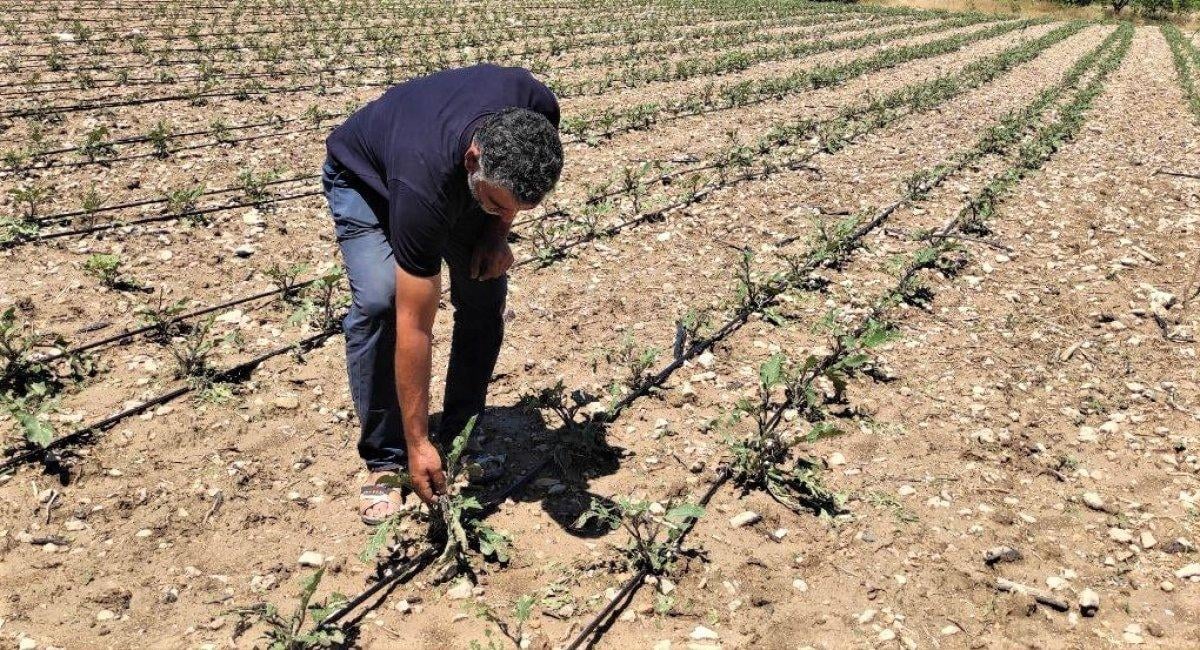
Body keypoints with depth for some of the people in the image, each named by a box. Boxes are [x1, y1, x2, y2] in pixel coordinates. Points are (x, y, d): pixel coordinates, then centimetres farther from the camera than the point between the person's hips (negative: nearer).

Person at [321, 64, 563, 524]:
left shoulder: (539, 112, -35)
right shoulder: (423, 191, -45)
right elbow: (413, 327, -39)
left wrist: (497, 233, -19)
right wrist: (419, 443, -34)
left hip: (459, 179, 5)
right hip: (365, 177, -4)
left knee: (485, 296, -11)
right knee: (379, 301, -25)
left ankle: (462, 439, 7)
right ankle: (385, 462, -9)